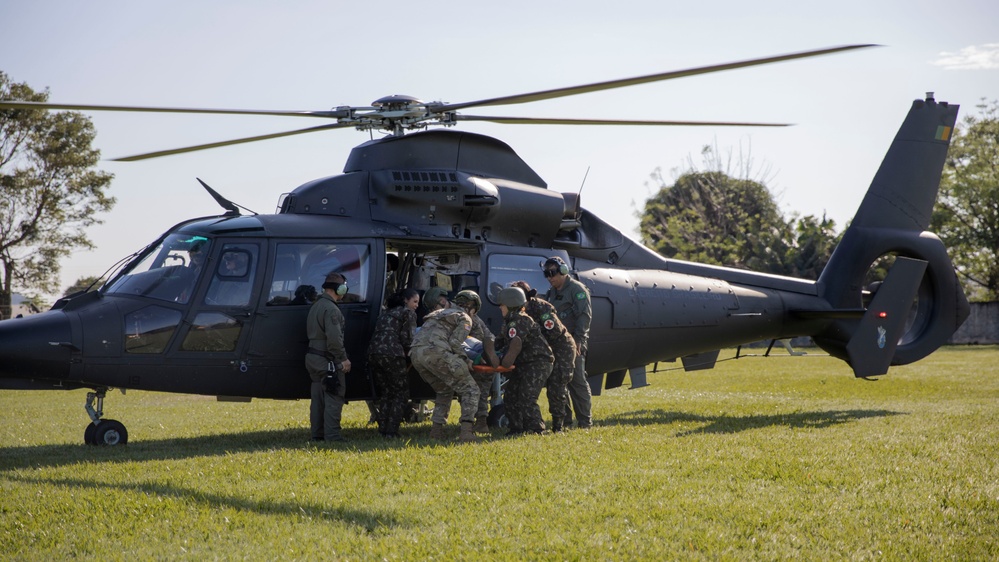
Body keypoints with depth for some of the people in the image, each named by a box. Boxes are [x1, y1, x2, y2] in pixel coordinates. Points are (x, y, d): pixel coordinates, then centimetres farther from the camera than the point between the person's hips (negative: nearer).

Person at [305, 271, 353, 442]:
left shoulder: (316, 306, 16)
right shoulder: (331, 309, -17)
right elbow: (334, 338, -24)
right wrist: (343, 358, -16)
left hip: (313, 356, 10)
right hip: (327, 360, -10)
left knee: (318, 398, 13)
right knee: (334, 397, -7)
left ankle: (317, 434, 16)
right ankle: (332, 435, -9)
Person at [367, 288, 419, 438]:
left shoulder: (386, 313, 28)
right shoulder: (408, 313, 5)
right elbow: (407, 339, -2)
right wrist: (410, 358, 12)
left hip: (374, 353, 7)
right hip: (392, 354, -7)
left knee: (386, 392, 17)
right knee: (400, 393, 4)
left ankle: (382, 429, 12)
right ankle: (391, 431, -3)